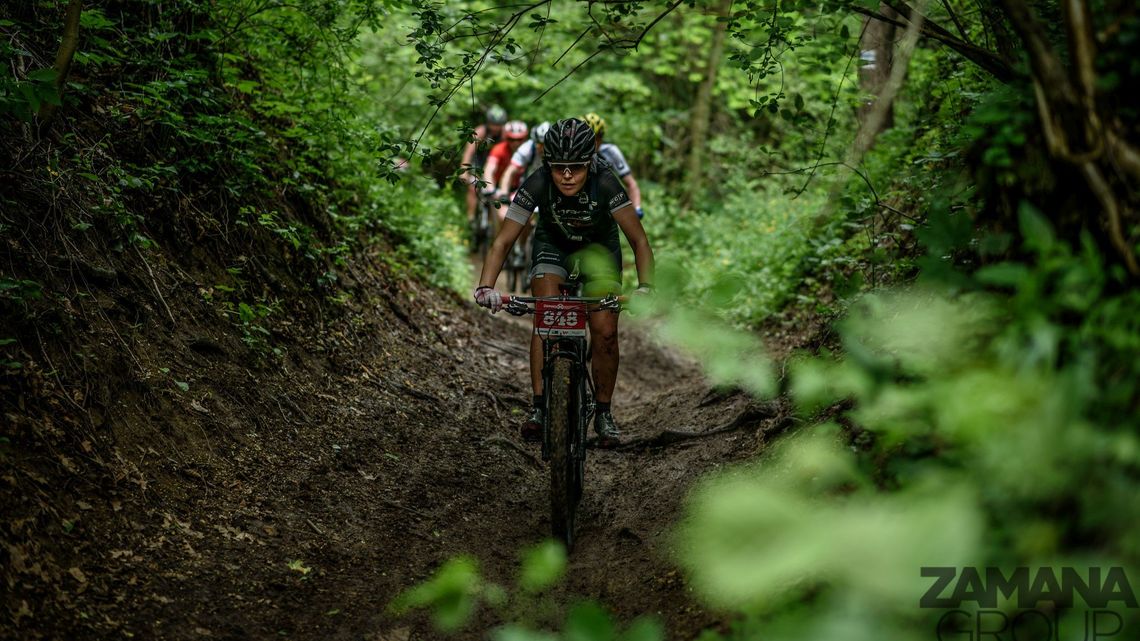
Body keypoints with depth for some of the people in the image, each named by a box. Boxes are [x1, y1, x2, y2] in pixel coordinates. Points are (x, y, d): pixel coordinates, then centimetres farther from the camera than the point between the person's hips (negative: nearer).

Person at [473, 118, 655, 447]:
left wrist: (645, 288, -45)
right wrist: (485, 287, -45)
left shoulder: (605, 184, -34)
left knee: (605, 331, -13)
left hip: (599, 247, 0)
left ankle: (603, 412, 4)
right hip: (553, 245, 0)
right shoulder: (537, 185, -32)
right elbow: (503, 241, -31)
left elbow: (639, 240, -30)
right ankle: (539, 407, -14)